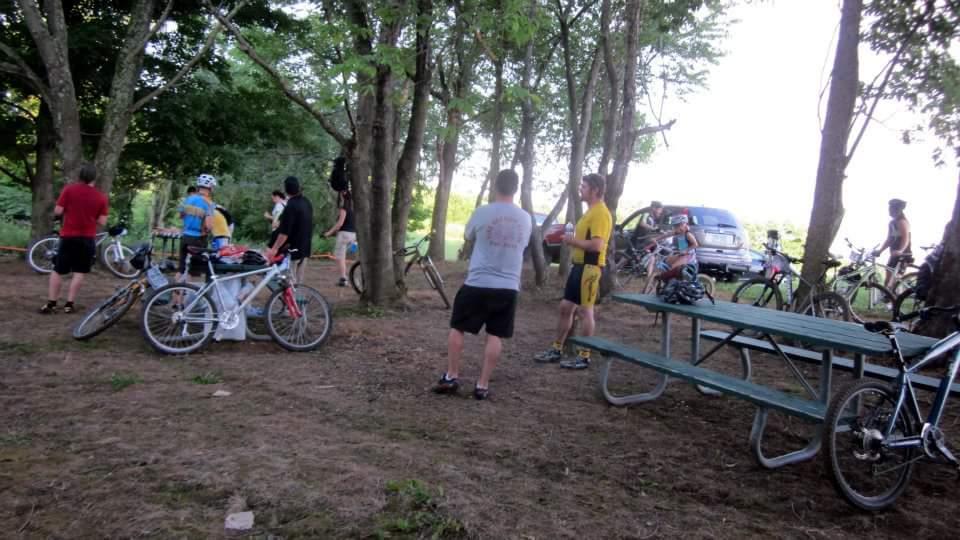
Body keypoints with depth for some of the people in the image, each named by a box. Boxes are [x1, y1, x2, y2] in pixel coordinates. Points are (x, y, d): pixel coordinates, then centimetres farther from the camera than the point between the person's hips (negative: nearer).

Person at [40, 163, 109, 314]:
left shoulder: (69, 189, -5)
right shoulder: (101, 197, -3)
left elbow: (57, 211, -7)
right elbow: (102, 222, -4)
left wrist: (69, 209, 13)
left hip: (68, 236, 0)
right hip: (87, 239, 0)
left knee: (58, 271, 9)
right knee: (79, 272, 7)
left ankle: (51, 304, 10)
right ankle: (69, 304, 7)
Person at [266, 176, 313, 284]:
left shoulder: (291, 206, -19)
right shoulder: (307, 202, 7)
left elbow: (285, 232, -23)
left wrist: (274, 248, -19)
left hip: (291, 250, -8)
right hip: (304, 249, 8)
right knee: (298, 281, 13)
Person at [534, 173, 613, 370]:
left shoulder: (601, 213, -16)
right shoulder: (591, 211, 17)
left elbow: (597, 245, -25)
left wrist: (573, 241, -15)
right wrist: (572, 239, 7)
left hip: (590, 267, -10)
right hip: (579, 265, 10)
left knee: (585, 311, -2)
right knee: (565, 307, 14)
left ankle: (584, 357, 8)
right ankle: (557, 350, 24)